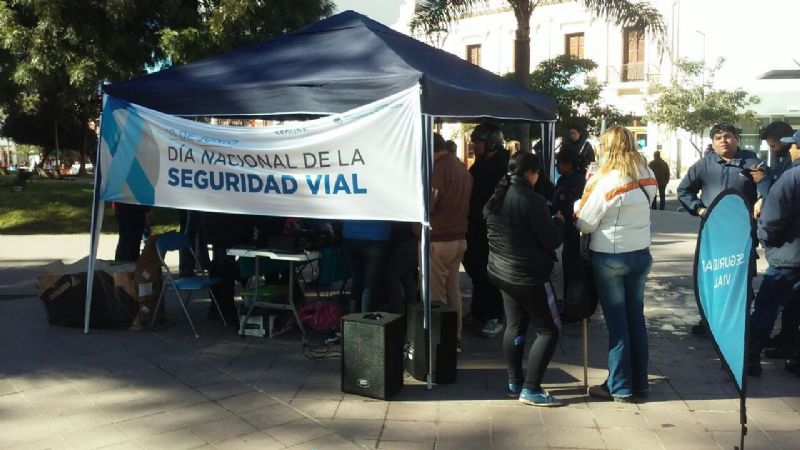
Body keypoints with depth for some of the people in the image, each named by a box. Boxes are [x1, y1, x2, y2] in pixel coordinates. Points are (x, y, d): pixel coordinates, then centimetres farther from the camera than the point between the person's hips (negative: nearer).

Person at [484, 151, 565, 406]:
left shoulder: (495, 199, 4)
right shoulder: (532, 201, -21)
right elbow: (551, 240, -17)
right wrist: (559, 222, 3)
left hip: (501, 271, 9)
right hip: (529, 277, -8)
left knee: (514, 326, 17)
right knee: (548, 330, 3)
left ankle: (514, 383, 23)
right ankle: (531, 389, 2)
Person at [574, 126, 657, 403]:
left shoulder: (605, 181, -17)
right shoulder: (647, 176, 1)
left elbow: (585, 224, -13)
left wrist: (578, 206, 5)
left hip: (610, 258, -5)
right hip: (641, 254, 6)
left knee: (617, 322, 3)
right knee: (636, 318, 15)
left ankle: (619, 388, 13)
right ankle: (639, 381, 25)